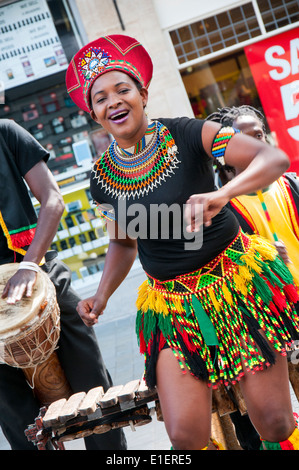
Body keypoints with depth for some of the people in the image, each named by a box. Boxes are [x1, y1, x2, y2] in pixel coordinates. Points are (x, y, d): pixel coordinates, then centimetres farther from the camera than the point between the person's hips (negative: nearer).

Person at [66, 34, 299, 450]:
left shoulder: (184, 134, -9)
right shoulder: (102, 177, 1)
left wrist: (222, 194, -33)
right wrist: (102, 296, 3)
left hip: (237, 281, -2)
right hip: (173, 305, 3)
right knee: (185, 434, -4)